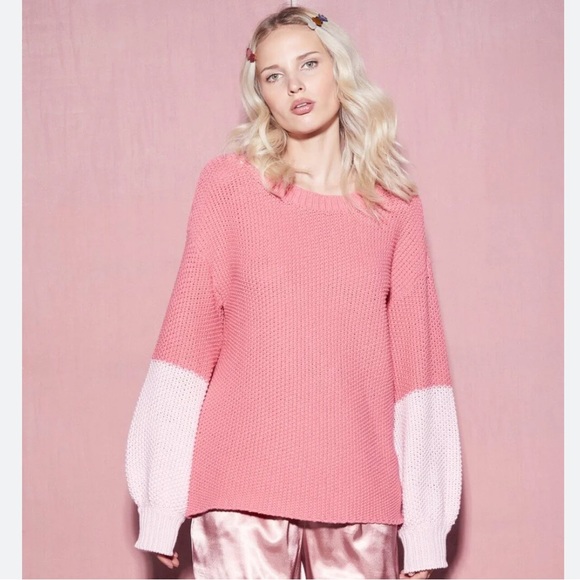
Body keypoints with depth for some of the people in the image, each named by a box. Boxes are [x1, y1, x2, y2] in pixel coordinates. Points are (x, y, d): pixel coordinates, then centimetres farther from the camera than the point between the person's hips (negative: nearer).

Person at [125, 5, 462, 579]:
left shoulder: (395, 203, 7)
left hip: (359, 486, 1)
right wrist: (160, 505, -4)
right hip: (240, 485, -1)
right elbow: (189, 327, 1)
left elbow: (414, 347, 5)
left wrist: (424, 528, 1)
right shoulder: (228, 181, 4)